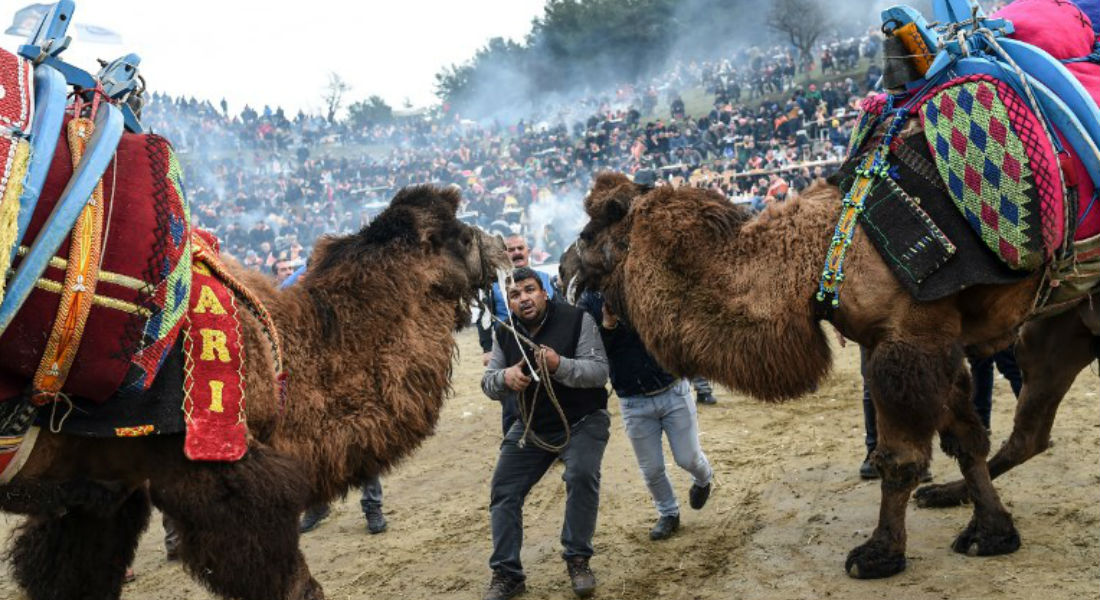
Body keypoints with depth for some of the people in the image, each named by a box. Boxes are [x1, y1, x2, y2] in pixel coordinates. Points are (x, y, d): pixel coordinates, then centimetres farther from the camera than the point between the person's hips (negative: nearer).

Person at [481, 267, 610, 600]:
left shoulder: (576, 319, -16)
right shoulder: (504, 333, -2)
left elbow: (600, 372, -21)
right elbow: (488, 385, -2)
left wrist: (560, 365, -39)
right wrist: (504, 377, -27)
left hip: (582, 420, -4)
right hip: (532, 426, 5)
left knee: (581, 476, -29)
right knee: (503, 491, 0)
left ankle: (578, 561, -9)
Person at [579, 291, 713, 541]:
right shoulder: (590, 300, -4)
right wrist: (606, 326, -30)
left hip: (673, 391, -1)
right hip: (634, 402, 1)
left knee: (688, 458, 7)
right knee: (651, 469, 9)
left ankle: (703, 479, 42)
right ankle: (668, 514, 35)